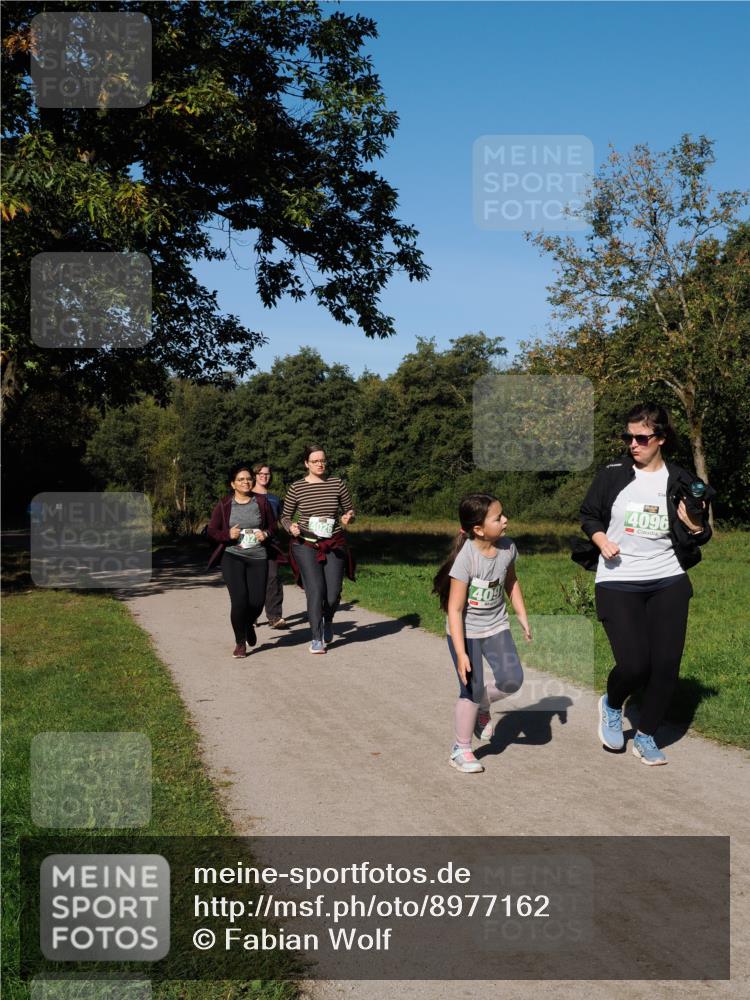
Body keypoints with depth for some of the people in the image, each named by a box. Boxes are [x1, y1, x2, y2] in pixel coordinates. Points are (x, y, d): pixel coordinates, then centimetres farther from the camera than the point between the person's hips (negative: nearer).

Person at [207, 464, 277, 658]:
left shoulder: (262, 502, 6)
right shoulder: (224, 505, 2)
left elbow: (273, 526, 14)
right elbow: (212, 531, 6)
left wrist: (266, 534, -8)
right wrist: (228, 534, -13)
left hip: (258, 557, 2)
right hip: (232, 557, -2)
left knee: (257, 601, -2)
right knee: (239, 600, -12)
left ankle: (249, 625, 36)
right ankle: (240, 642, 9)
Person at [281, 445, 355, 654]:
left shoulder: (337, 483, 3)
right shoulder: (296, 488, 0)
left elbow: (349, 510, 13)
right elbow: (285, 516, 9)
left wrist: (348, 518, -10)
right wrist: (291, 527, -12)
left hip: (334, 545, 2)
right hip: (306, 545, -1)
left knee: (333, 593, -3)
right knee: (315, 591, -13)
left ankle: (327, 620, 32)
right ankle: (317, 639, 0)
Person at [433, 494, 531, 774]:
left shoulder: (507, 548, -8)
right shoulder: (466, 558, -26)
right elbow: (454, 609, -23)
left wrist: (522, 617, 14)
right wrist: (461, 653, -25)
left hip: (495, 625, 5)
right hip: (466, 630, -5)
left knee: (512, 679, -9)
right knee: (472, 690, -4)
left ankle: (481, 707, 23)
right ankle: (460, 750, 17)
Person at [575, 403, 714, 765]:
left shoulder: (681, 482, 3)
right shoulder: (612, 475, -1)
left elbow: (694, 539, 13)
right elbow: (588, 515, 10)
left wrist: (696, 528, -10)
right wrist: (600, 539, -9)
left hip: (668, 583, 2)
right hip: (618, 584, -2)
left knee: (666, 665, 1)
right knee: (633, 665, -12)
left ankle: (646, 737, 24)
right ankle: (612, 705, 24)